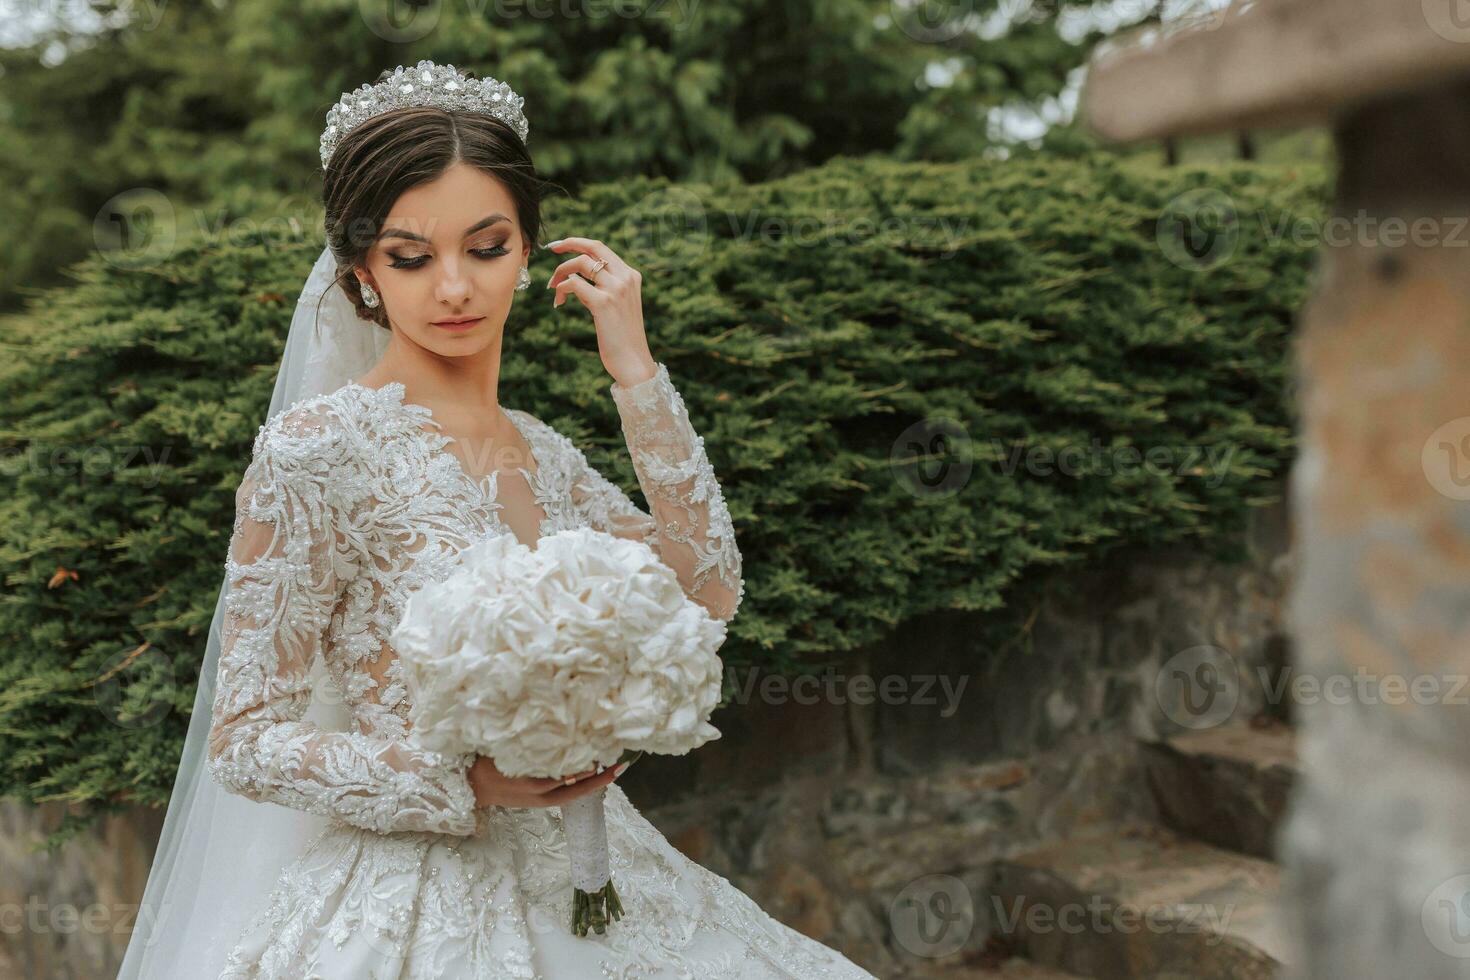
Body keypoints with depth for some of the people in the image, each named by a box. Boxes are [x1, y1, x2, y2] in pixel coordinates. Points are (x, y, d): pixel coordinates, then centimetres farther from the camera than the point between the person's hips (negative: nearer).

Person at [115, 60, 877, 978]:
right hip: (420, 905, -6)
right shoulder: (318, 449, -13)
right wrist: (466, 783, -24)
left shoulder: (542, 451, 7)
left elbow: (708, 591, -3)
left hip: (585, 886, 6)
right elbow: (245, 743, -12)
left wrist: (638, 374, -5)